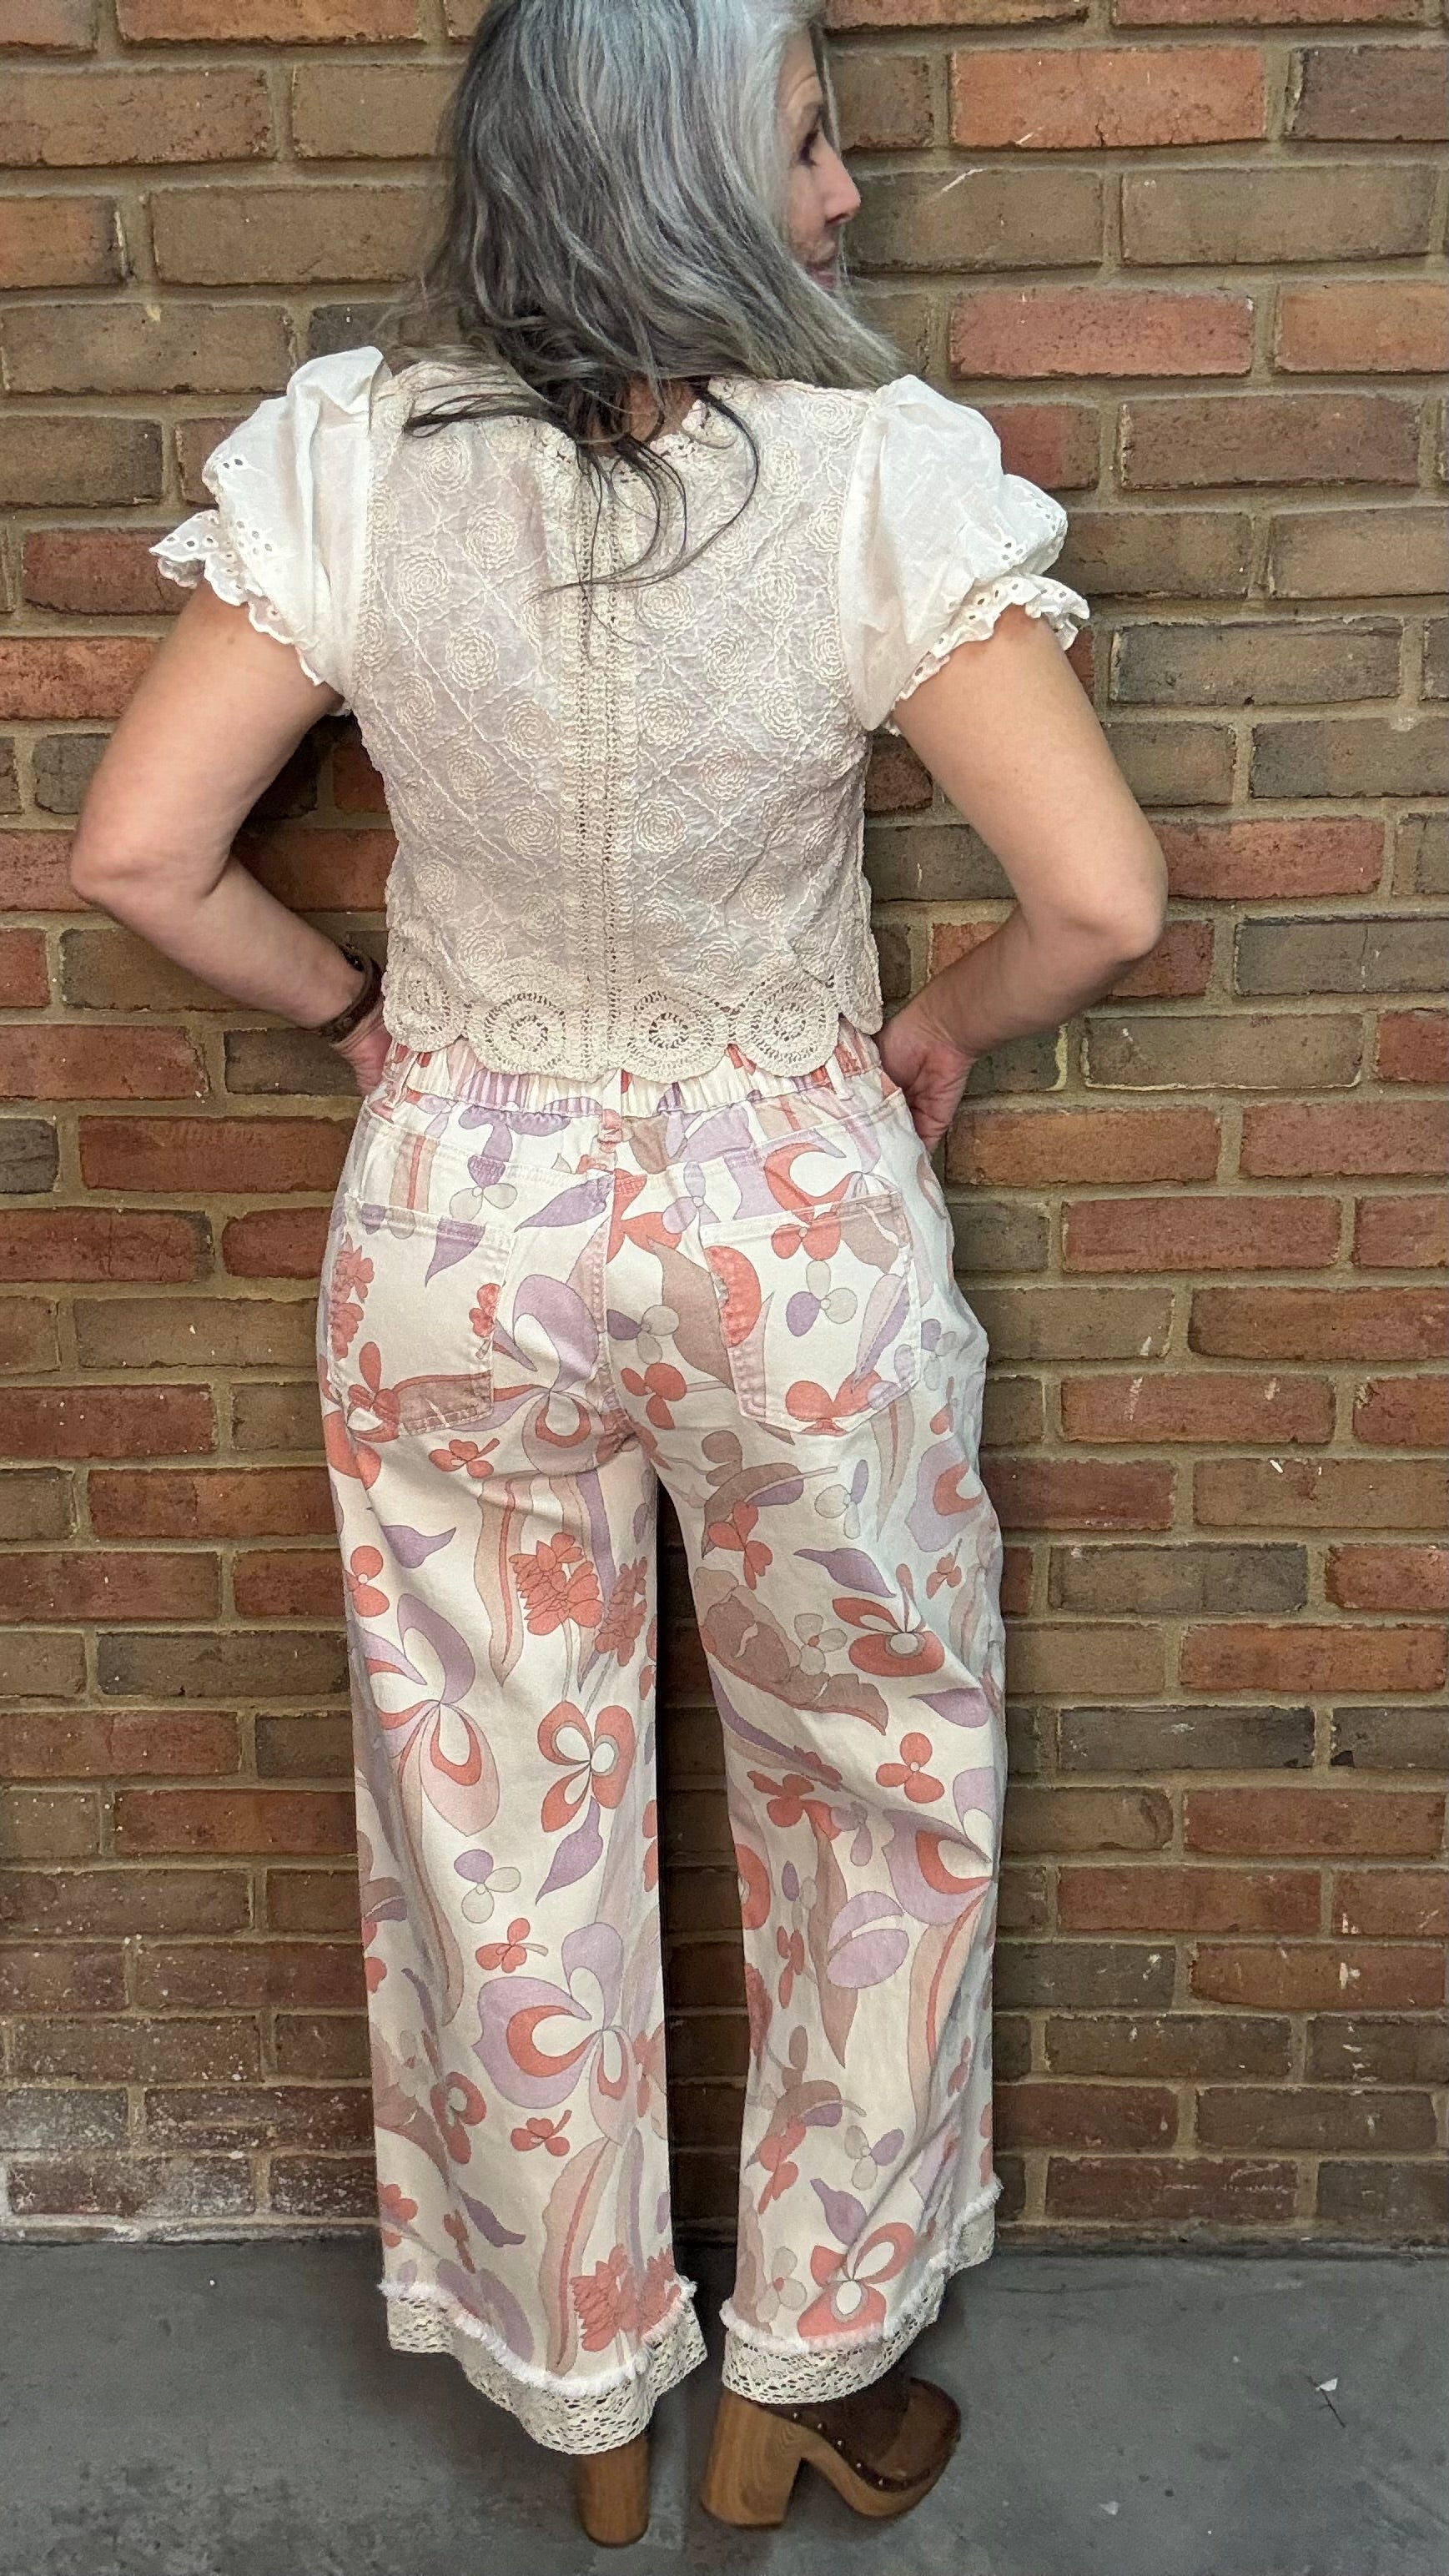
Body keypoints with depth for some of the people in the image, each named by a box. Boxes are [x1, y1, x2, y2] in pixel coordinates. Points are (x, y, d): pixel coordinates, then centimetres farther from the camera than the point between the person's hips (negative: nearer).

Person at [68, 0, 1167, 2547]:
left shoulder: (345, 455, -9)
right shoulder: (879, 470, -16)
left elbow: (137, 853, -10)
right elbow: (1103, 898, -19)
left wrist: (350, 1007, 8)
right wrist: (943, 1025, 1)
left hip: (457, 1217, 3)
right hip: (792, 1222, -2)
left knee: (502, 1835, 19)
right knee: (884, 1795, 22)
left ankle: (581, 2399, 41)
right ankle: (804, 2374, 39)